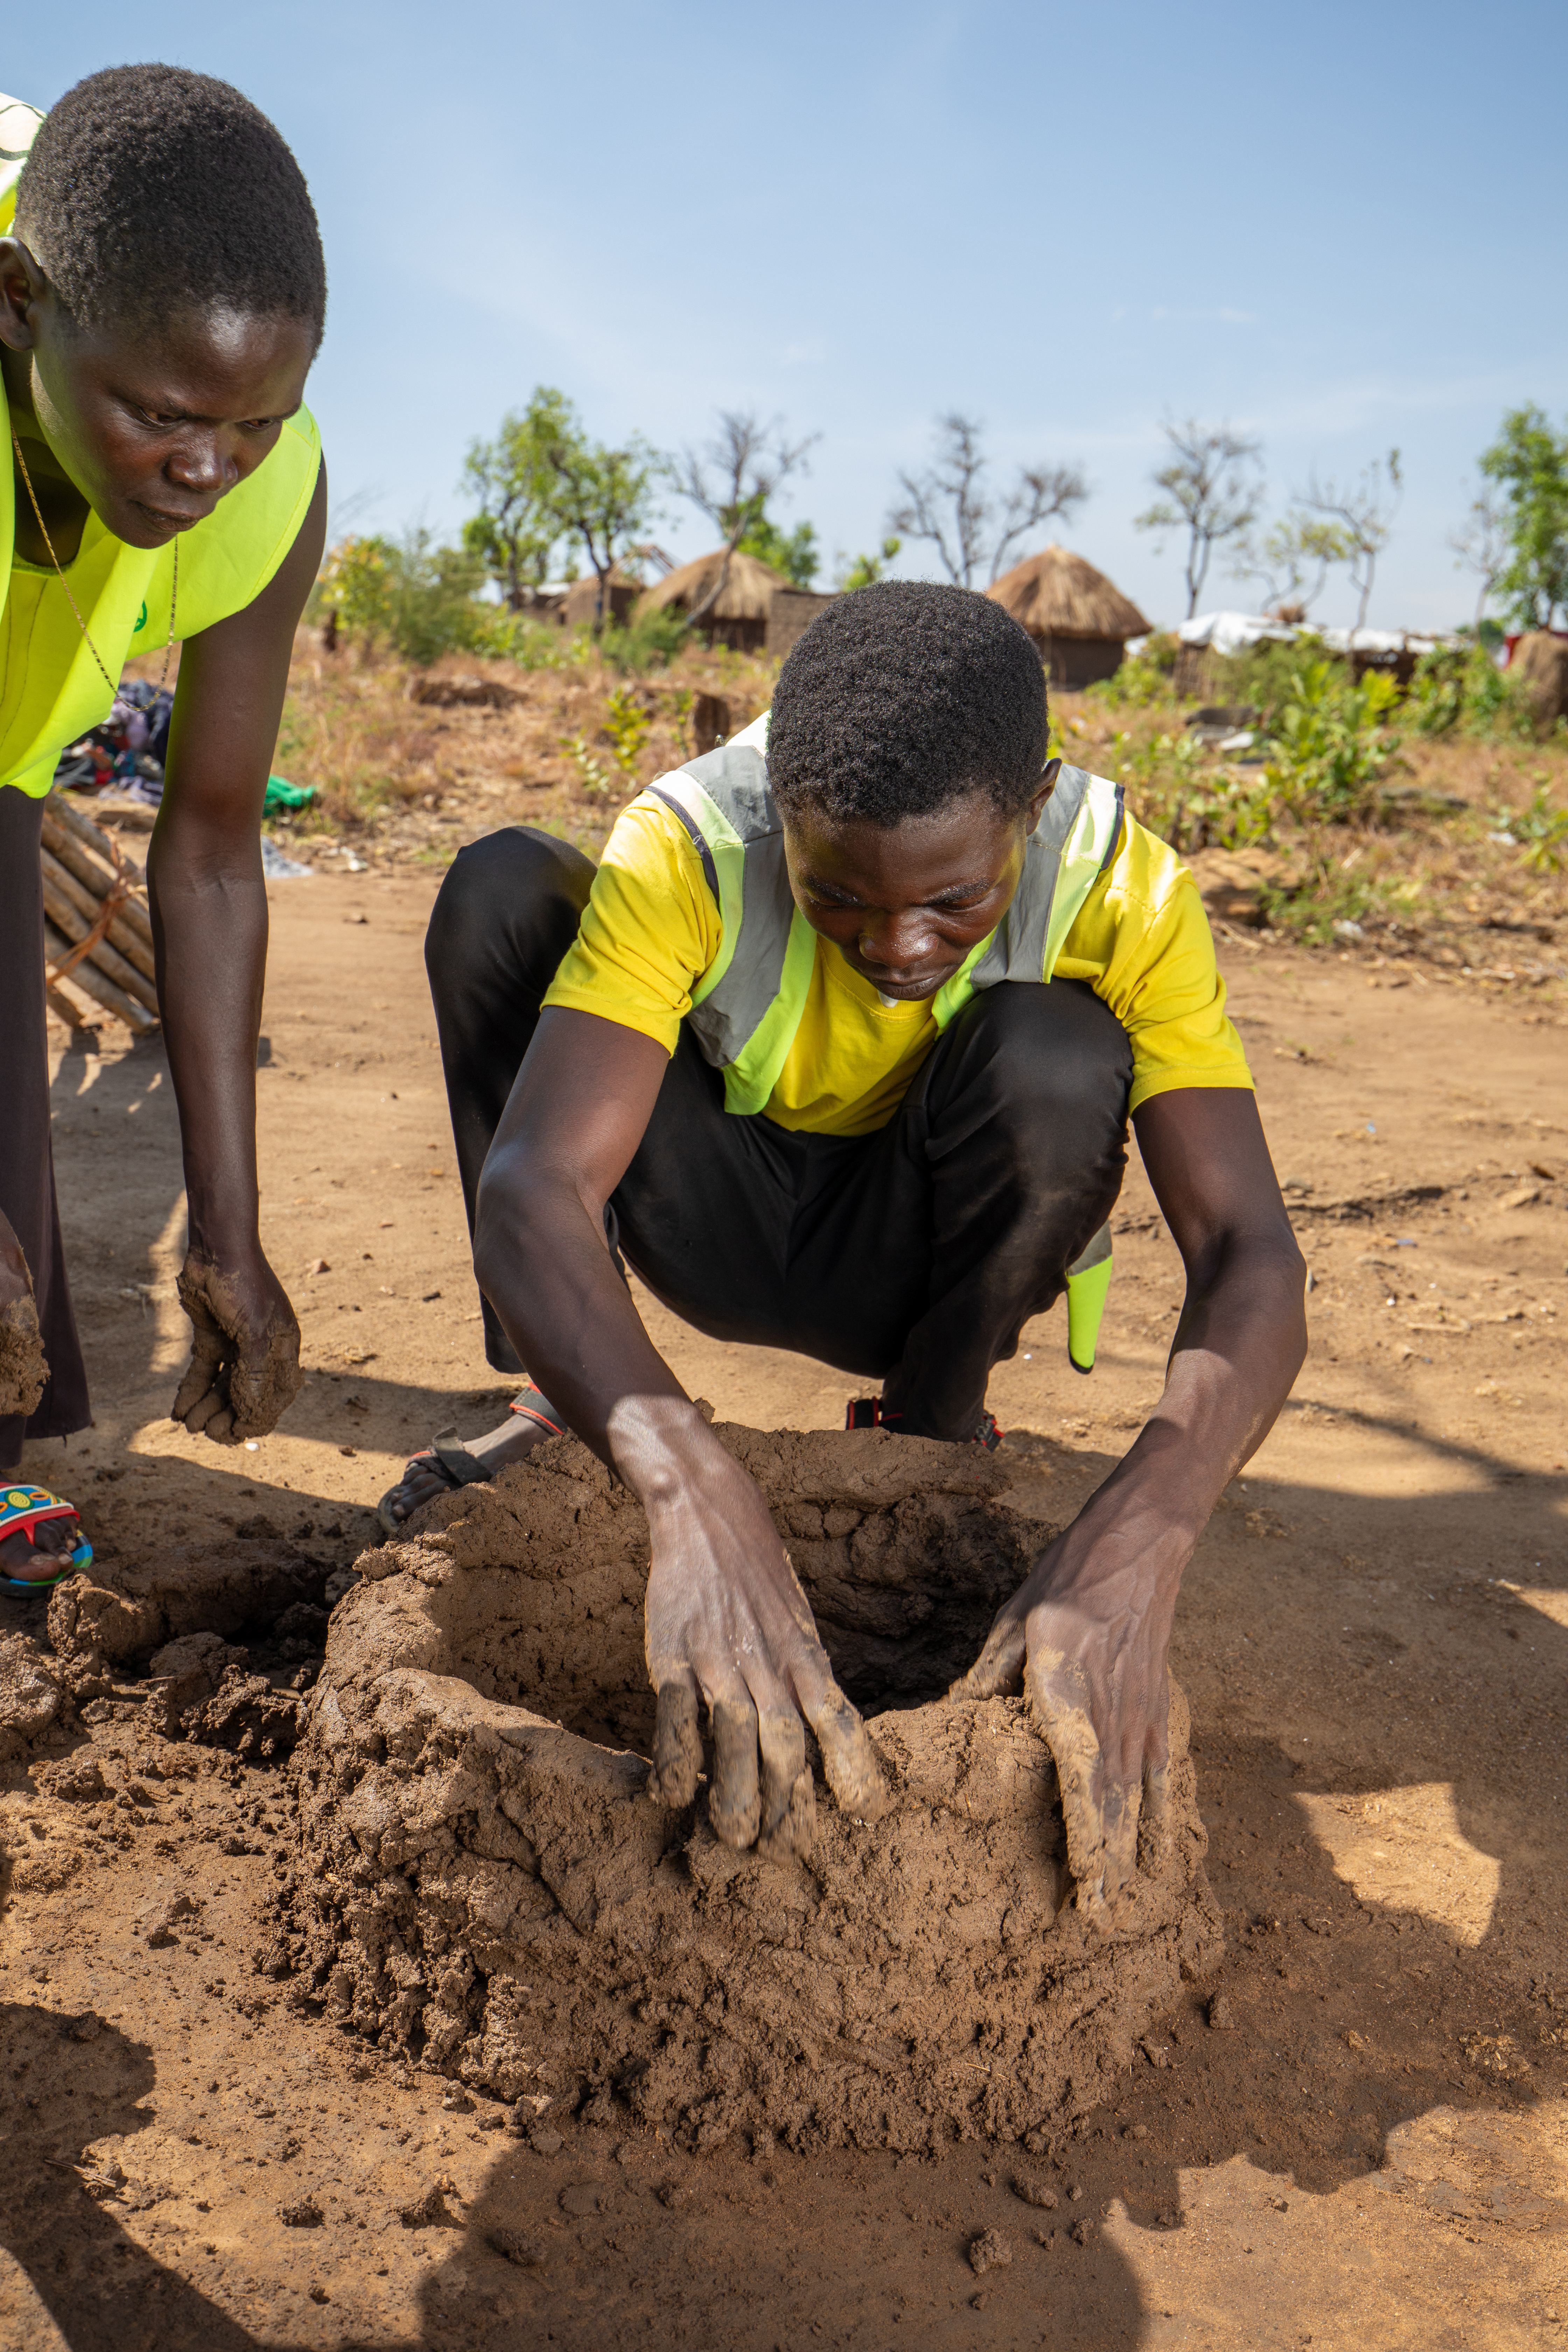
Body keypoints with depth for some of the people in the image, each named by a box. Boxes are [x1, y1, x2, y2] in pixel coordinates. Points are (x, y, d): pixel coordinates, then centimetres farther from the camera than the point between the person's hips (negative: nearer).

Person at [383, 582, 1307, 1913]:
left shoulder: (1122, 890, -27)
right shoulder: (688, 846, -30)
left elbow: (1249, 1255, -35)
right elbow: (529, 1186, -41)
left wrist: (1131, 1552, -55)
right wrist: (688, 1488, -59)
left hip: (927, 1259, 0)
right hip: (720, 1232, 0)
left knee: (1057, 1057, -34)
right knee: (503, 886, -24)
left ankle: (934, 1433, -6)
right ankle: (561, 1402, -10)